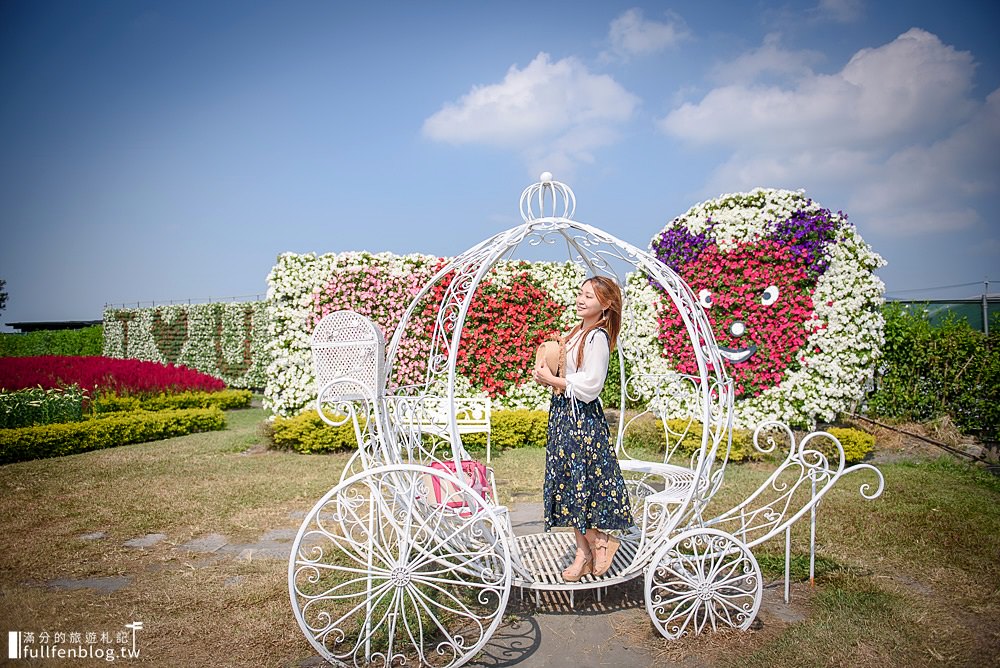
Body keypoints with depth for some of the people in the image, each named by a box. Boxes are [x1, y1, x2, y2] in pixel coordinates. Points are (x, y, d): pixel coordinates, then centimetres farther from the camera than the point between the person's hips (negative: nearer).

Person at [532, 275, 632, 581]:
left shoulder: (598, 337, -16)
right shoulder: (578, 332, 13)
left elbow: (590, 385, -22)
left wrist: (552, 380, -16)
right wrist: (547, 375, 1)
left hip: (582, 417, -9)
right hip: (564, 414, 9)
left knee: (580, 484, -2)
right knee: (568, 484, 12)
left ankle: (602, 540, 19)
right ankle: (584, 551, 22)